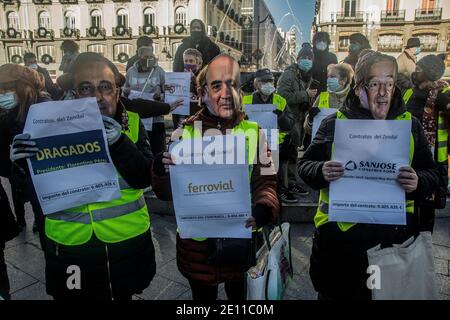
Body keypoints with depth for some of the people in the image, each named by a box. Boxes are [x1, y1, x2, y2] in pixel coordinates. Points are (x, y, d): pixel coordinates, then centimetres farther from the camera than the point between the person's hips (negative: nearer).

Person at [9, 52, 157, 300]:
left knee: (124, 295, 21)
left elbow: (144, 178, -16)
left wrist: (118, 142, -31)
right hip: (70, 244, 1)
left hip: (127, 241, 0)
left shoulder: (132, 123, -7)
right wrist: (23, 161, -23)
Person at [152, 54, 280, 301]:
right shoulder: (184, 134, -6)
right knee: (202, 296, 21)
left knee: (241, 296, 24)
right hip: (197, 243, 0)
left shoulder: (253, 132, -4)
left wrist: (263, 209, -24)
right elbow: (166, 193, -3)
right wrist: (161, 171, -24)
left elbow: (266, 182, -3)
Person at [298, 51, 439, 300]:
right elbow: (305, 165, 2)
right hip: (338, 230, -1)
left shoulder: (410, 124, 5)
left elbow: (432, 173, 7)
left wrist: (417, 182, -16)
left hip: (394, 230, 2)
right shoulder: (334, 123, -1)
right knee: (333, 292, 14)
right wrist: (322, 172, -20)